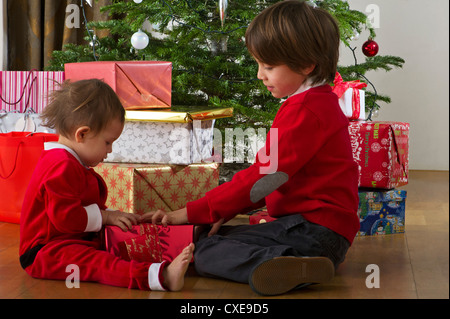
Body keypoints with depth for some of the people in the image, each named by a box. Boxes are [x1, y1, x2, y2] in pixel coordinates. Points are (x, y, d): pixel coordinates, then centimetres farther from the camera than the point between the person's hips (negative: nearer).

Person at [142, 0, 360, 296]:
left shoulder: (306, 111, -15)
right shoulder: (317, 102, 20)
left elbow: (263, 176, -19)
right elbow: (269, 177, 20)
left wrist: (191, 213, -15)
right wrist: (229, 209, 8)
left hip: (315, 230, -11)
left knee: (207, 252, -20)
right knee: (209, 238, 10)